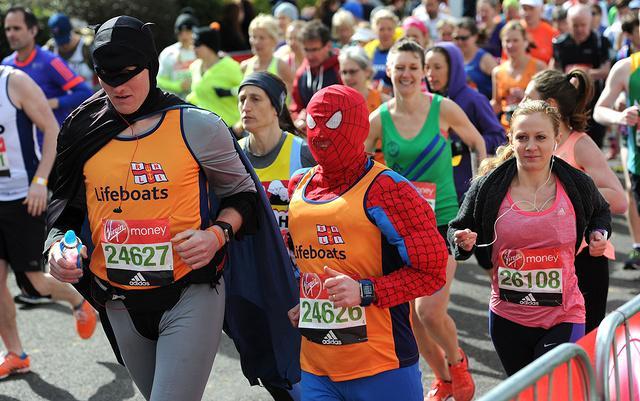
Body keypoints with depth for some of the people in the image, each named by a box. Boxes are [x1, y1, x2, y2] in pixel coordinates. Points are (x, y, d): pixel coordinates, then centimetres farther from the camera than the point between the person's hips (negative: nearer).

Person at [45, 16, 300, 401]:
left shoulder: (196, 127, -7)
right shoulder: (84, 132, 4)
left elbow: (242, 193, 3)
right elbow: (65, 204, 15)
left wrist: (217, 234, -15)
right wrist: (57, 244, -5)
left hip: (191, 296, -5)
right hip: (120, 304, 5)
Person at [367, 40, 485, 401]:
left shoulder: (443, 108, -6)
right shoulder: (378, 120, -2)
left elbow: (477, 143, 9)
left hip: (443, 220, -3)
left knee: (430, 310, -15)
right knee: (411, 313, 6)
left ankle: (457, 362, 17)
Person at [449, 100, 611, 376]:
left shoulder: (578, 185, -5)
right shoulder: (488, 187, -8)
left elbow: (600, 213, 18)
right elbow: (458, 230, 6)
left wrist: (599, 234, -2)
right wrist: (464, 243, -16)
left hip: (563, 318, -2)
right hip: (507, 319, 2)